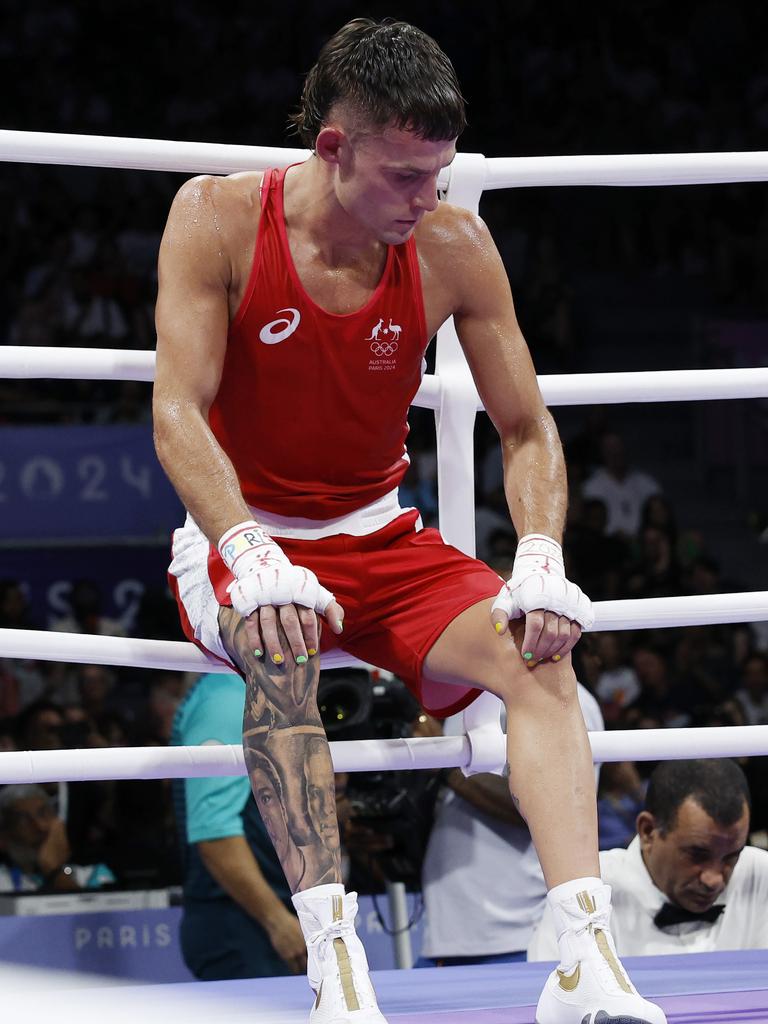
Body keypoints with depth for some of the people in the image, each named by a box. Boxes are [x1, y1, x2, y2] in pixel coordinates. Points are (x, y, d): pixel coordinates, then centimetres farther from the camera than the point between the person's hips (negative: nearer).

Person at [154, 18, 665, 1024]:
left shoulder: (454, 245, -7)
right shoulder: (218, 217, -14)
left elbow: (526, 429, -1)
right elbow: (177, 413, -21)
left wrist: (542, 561, -22)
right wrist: (252, 558, -37)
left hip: (381, 542, 3)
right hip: (245, 543, -3)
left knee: (537, 657, -24)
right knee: (281, 643, -37)